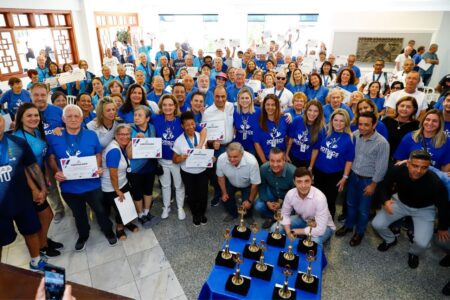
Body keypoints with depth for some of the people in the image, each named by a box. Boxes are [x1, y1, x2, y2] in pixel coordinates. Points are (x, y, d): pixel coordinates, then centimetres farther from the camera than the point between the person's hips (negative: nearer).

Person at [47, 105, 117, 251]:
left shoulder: (91, 135, -5)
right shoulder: (54, 137, -5)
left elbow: (98, 155, 2)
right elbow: (51, 158, 4)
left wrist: (98, 168, -16)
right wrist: (56, 172, -15)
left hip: (91, 184, -1)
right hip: (69, 186, 1)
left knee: (100, 210, 15)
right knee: (78, 214, 23)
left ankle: (108, 231, 41)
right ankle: (83, 236, 49)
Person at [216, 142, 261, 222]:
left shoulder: (252, 162, -39)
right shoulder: (221, 159, -31)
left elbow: (255, 184, -23)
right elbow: (220, 176, -9)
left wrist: (250, 201, -14)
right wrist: (224, 193, -4)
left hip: (247, 185, -3)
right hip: (231, 183, 3)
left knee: (247, 204, -15)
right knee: (225, 198, -12)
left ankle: (248, 216, 21)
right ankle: (232, 213, 21)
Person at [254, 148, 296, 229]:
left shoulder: (292, 171, -35)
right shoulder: (263, 168, -27)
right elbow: (262, 186, -10)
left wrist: (282, 202, -23)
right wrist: (267, 202, -20)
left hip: (287, 196, -1)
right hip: (271, 193, 2)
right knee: (258, 206, -19)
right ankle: (271, 217, 15)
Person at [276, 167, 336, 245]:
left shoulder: (319, 197, -36)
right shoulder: (290, 194, -22)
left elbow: (319, 230, -35)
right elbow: (284, 214, -3)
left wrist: (294, 231, -25)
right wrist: (289, 233, -19)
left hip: (323, 227, -4)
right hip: (302, 220, 4)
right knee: (275, 229, -13)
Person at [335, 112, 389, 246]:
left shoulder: (382, 143, -21)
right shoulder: (354, 135, -8)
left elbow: (381, 167, -16)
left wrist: (373, 184, -12)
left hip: (368, 180, -4)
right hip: (353, 175, 4)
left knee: (363, 209, 13)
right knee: (351, 204, 22)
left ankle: (359, 232, 35)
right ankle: (348, 225, 44)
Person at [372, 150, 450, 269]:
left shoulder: (435, 183, -35)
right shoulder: (398, 170, -31)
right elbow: (386, 186, -8)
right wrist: (386, 200, -27)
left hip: (424, 210, -2)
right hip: (400, 202, 2)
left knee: (422, 243, -18)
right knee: (377, 224, -9)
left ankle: (413, 253, 21)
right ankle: (390, 240, 27)